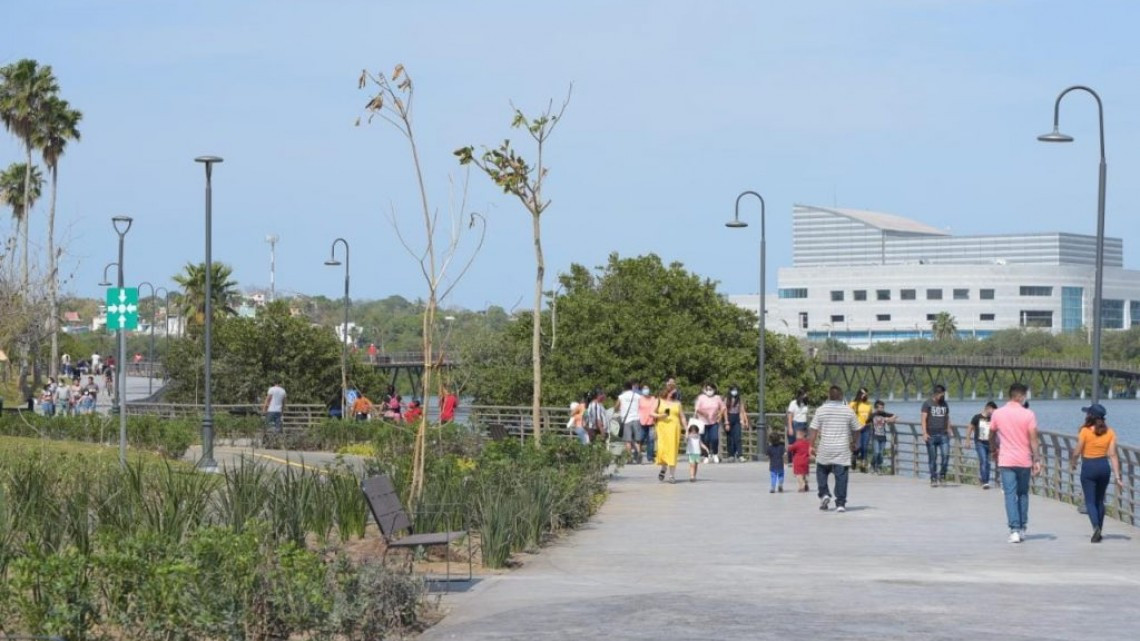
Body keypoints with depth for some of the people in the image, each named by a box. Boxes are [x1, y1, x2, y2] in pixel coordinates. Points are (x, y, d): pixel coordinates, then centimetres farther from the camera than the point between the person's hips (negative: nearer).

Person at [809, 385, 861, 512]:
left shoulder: (821, 410, -2)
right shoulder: (849, 411, 1)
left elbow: (814, 430, -4)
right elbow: (856, 429, 9)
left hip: (825, 449, 0)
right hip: (842, 450, 0)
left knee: (822, 472, 19)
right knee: (841, 476, 2)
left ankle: (824, 494, 3)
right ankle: (840, 503, 0)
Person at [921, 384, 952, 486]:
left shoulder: (945, 404, 14)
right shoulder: (927, 404, 1)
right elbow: (924, 419, -4)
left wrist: (949, 431, 16)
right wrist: (924, 433, -14)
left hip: (943, 435, 3)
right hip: (931, 436, -3)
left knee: (945, 455, -11)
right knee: (932, 459, 2)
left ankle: (942, 476, 4)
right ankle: (933, 479, 9)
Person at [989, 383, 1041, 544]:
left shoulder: (997, 413, -1)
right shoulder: (1028, 414, -6)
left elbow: (991, 435, 11)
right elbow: (1033, 439, -9)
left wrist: (995, 450, 29)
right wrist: (1037, 460, -5)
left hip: (1006, 461, 0)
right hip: (1024, 461, 0)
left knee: (1010, 495, -1)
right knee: (1023, 494, 16)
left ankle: (1014, 530, -10)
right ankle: (1022, 528, 18)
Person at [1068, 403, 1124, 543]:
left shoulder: (1085, 431, -12)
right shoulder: (1109, 432, -1)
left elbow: (1077, 452, -8)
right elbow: (1113, 455, -2)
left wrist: (1073, 463, 14)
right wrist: (1118, 476, -1)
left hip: (1088, 467, -4)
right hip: (1104, 466, 4)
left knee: (1090, 501, 0)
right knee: (1100, 500, 18)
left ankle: (1096, 527, -23)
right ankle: (1099, 532, 22)